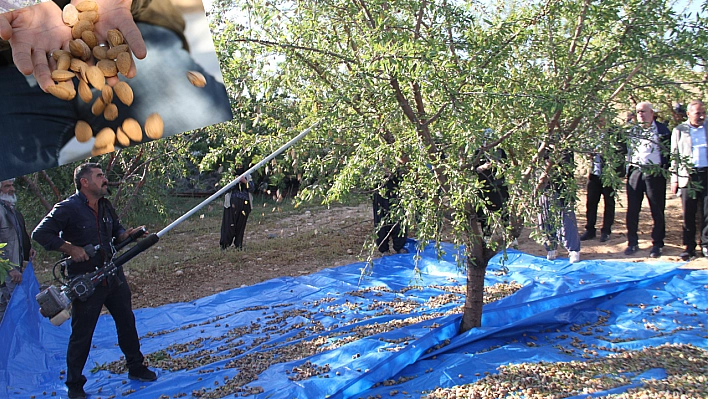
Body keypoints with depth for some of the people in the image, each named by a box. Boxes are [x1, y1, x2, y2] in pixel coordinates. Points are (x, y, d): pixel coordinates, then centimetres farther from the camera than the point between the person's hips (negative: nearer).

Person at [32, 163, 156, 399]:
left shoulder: (105, 205, 6)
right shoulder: (67, 208, -16)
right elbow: (40, 234, -17)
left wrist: (126, 234, -2)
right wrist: (71, 249, -21)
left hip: (113, 277, 7)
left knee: (127, 322, 16)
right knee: (82, 334, 4)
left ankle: (136, 368, 33)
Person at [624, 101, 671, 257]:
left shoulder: (662, 129, 2)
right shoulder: (632, 130, 13)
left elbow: (669, 151, 0)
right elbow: (625, 150, 16)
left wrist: (665, 169, -10)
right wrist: (626, 170, 5)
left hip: (654, 173, -3)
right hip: (635, 172, 3)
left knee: (657, 211, 2)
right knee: (632, 210, 3)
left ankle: (657, 244, 11)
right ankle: (632, 243, 13)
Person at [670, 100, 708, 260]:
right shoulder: (679, 130, 6)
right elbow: (674, 156, 7)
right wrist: (674, 179, 2)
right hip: (688, 176, -1)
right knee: (688, 214, 3)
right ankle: (689, 247, 12)